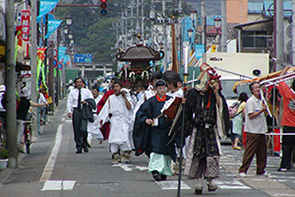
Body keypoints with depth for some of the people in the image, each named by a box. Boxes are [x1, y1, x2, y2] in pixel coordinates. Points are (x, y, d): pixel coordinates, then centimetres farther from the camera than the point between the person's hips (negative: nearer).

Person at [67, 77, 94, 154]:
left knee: (83, 129, -15)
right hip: (76, 111, 2)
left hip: (85, 111, -2)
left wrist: (86, 102, -15)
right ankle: (79, 147, 7)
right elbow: (69, 102, 5)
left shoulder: (87, 91, 10)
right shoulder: (72, 92, 11)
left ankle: (84, 144, 6)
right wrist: (69, 111, -9)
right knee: (76, 130, 0)